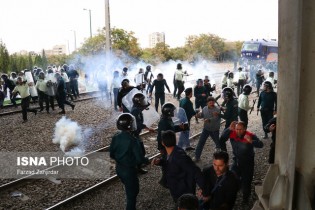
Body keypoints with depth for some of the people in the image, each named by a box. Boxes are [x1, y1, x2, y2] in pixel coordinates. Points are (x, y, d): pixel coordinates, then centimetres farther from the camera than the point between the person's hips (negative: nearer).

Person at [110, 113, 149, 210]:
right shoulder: (133, 140, -27)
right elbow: (139, 159, -23)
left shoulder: (115, 137, -9)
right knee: (132, 193, 14)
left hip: (119, 168, 7)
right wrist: (146, 160, -3)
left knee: (129, 189, 30)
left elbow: (111, 155, 1)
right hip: (129, 170, -7)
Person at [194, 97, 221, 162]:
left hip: (215, 130, -2)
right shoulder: (204, 109, -1)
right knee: (201, 142, -4)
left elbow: (216, 118, -29)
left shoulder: (217, 109, -16)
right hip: (206, 129, 3)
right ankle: (197, 156, 4)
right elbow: (202, 115, 13)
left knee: (218, 142, 17)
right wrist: (199, 115, -11)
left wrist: (209, 120, -46)